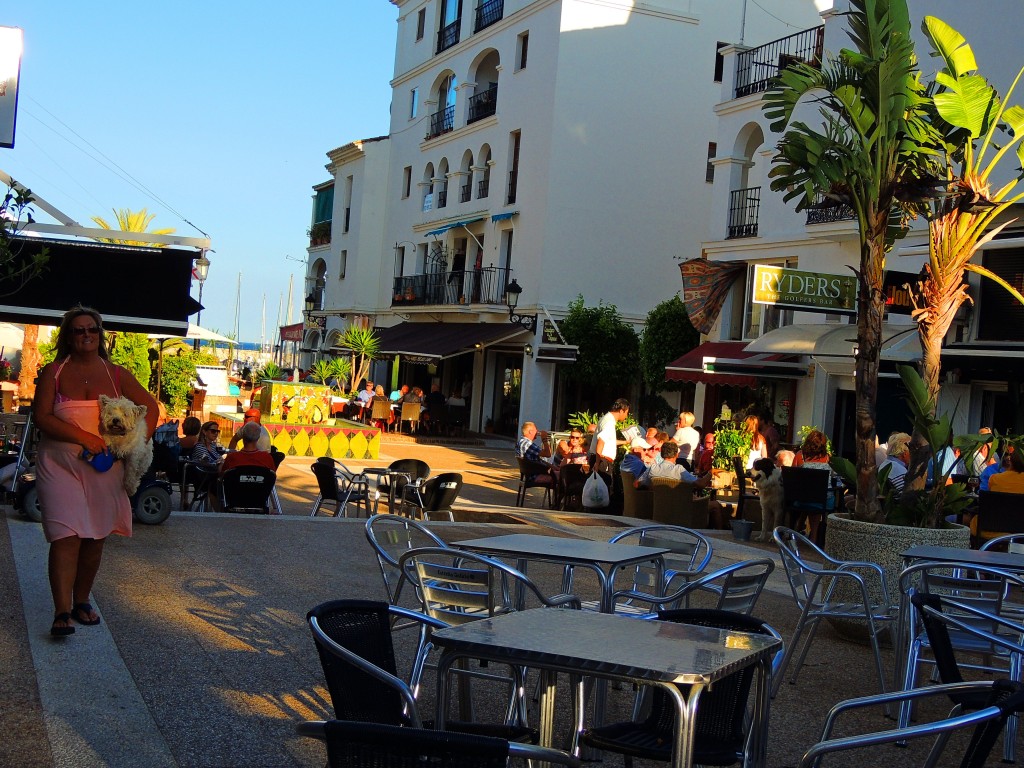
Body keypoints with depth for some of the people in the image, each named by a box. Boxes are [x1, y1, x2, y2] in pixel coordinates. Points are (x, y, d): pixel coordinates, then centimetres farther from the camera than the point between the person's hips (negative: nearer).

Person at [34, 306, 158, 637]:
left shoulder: (116, 374, 8)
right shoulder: (53, 373, 2)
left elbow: (150, 407, 12)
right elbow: (42, 417, -8)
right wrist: (84, 438, -17)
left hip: (104, 467, 3)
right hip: (60, 464, -3)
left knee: (95, 538, 9)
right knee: (66, 537, -13)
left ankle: (81, 601, 25)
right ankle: (62, 612, -14)